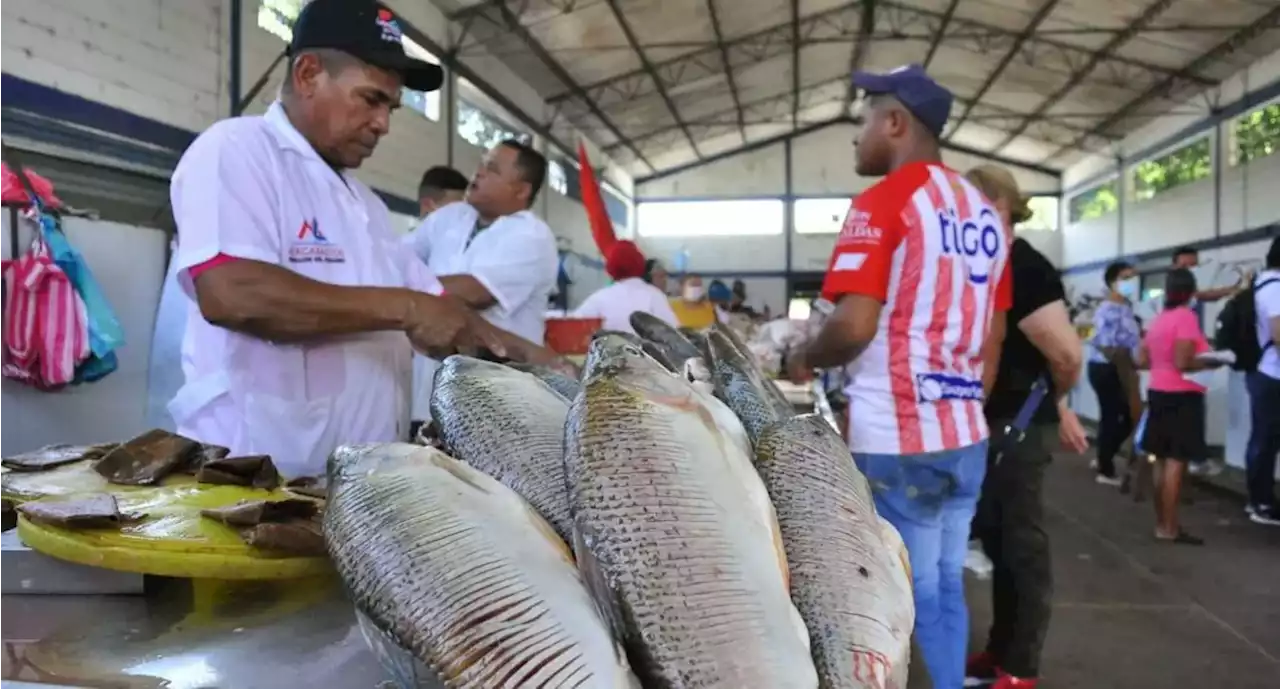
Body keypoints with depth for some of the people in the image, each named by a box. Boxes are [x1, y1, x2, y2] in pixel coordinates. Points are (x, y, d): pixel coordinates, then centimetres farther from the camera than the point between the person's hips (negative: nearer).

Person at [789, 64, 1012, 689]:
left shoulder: (883, 202, -10)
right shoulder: (986, 213, 13)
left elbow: (854, 326, -19)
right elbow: (994, 336, 16)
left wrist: (804, 358, -1)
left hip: (896, 437, -7)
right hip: (965, 434, 7)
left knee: (913, 597, 3)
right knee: (947, 589, 15)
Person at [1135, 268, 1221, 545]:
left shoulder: (1159, 319, 12)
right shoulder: (1186, 317, -13)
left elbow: (1141, 360, 12)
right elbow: (1182, 363, -21)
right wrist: (1209, 363, -8)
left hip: (1158, 392, 9)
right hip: (1181, 396, -9)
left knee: (1162, 461, 12)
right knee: (1176, 462, -5)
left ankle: (1161, 522, 18)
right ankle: (1170, 528, -3)